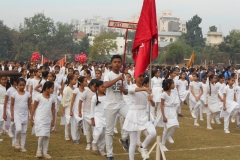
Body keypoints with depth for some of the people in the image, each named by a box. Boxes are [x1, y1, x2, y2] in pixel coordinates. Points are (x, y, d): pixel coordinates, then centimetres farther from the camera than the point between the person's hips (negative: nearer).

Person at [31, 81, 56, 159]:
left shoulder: (52, 98, 4)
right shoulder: (39, 97, -9)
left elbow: (53, 109, 11)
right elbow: (34, 108, -3)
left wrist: (53, 120, 10)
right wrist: (31, 119, -3)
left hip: (48, 120, 5)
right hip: (39, 119, -5)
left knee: (47, 136, 6)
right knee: (42, 135, -12)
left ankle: (45, 152, 14)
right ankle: (39, 150, 8)